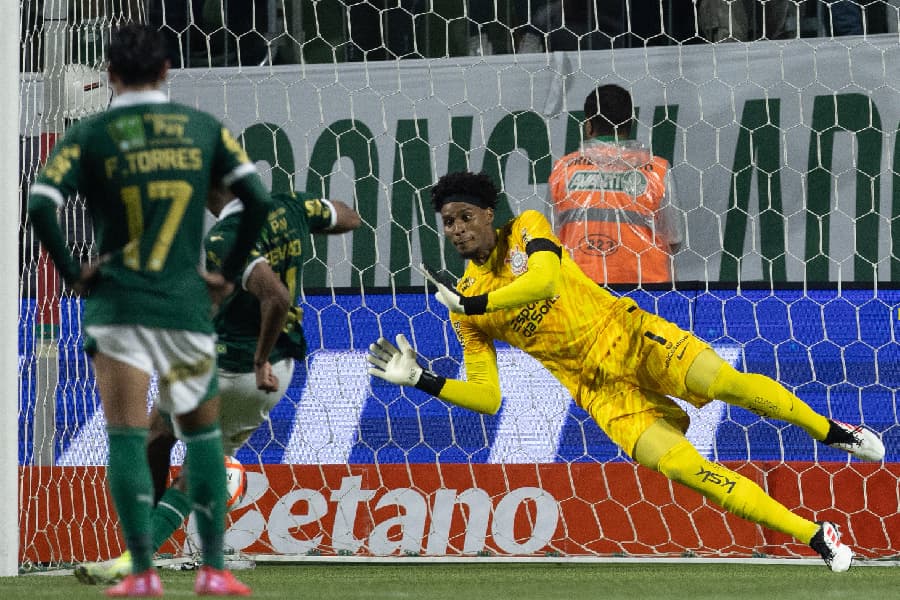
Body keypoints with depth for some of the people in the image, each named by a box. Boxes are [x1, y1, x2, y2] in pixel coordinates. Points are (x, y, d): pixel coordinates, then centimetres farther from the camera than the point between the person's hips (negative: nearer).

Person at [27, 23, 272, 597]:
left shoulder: (88, 136, 0)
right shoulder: (205, 129, 6)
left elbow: (41, 205, -13)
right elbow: (258, 200, 0)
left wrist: (73, 271, -1)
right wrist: (229, 273, 9)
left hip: (118, 306, -2)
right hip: (186, 306, 2)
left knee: (127, 438, -2)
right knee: (203, 435, 14)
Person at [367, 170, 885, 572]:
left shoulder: (526, 229, -2)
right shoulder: (465, 306, 3)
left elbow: (545, 280, -23)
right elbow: (487, 397, 4)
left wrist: (470, 304, -23)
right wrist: (420, 379, -9)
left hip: (627, 332, -1)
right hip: (599, 388, 1)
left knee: (729, 384, -24)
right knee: (683, 467, -18)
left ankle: (829, 431, 4)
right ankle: (816, 536, -14)